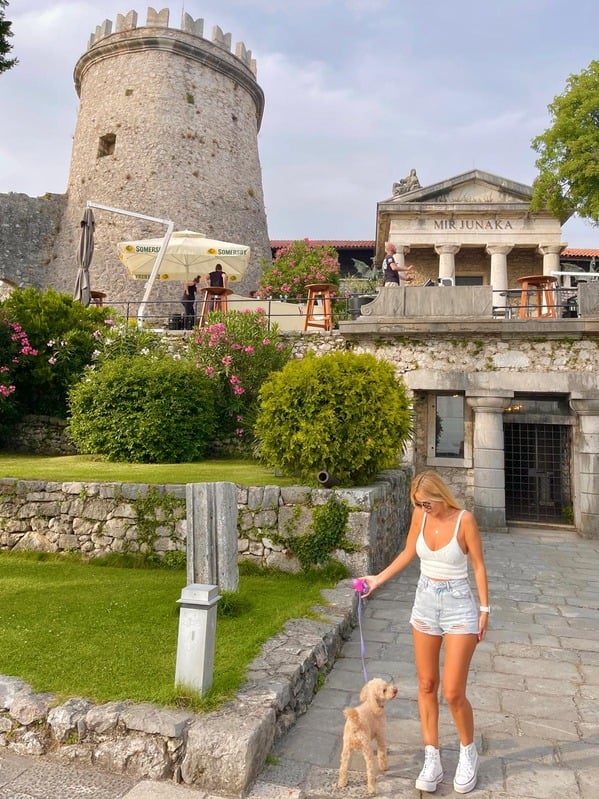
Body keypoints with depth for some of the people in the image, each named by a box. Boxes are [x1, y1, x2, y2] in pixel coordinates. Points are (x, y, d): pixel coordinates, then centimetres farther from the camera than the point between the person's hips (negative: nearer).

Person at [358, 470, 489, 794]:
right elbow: (408, 553, 10)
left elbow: (478, 565, -9)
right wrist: (377, 579, 9)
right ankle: (432, 759, 24)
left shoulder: (464, 519, -17)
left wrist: (484, 609, -7)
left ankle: (468, 753, 27)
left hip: (459, 607, -4)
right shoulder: (420, 516, -4)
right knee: (426, 686, 10)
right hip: (425, 603, 5)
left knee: (453, 692, 0)